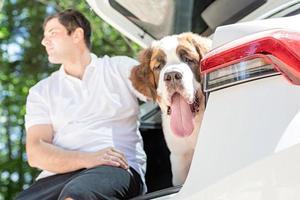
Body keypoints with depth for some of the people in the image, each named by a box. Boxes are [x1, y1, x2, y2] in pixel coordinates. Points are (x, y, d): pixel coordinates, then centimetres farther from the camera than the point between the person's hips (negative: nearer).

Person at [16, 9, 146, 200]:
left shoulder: (121, 68, 16)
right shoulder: (41, 92, 20)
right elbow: (35, 153, 5)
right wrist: (87, 159, -13)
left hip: (118, 168, -3)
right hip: (59, 174, 3)